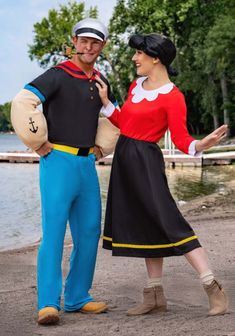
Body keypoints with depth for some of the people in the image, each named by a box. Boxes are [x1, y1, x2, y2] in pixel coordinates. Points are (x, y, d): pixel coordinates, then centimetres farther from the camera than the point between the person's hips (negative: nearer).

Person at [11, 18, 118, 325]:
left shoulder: (100, 82, 13)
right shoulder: (58, 75, -8)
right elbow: (22, 103, -20)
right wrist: (38, 144, -15)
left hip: (87, 164, 7)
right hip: (58, 160, -7)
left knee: (89, 232, 8)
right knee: (54, 231, -12)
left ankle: (77, 297, 18)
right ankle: (48, 303, -10)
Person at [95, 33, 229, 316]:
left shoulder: (172, 96, -12)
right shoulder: (136, 86, 11)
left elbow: (181, 138, -16)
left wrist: (199, 145, -35)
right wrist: (105, 102, 11)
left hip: (145, 162, -8)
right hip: (124, 160, 8)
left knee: (168, 221, -15)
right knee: (144, 225, 11)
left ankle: (213, 288, -9)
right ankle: (154, 296, 17)